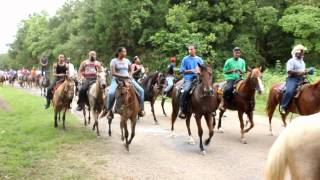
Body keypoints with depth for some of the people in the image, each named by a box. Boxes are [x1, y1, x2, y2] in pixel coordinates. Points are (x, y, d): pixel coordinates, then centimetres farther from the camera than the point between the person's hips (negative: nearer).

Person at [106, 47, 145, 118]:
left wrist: (129, 75, 2)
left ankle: (141, 109, -1)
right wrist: (123, 76, -19)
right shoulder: (114, 61, -3)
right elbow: (113, 73, -11)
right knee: (111, 93, -33)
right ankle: (109, 110, -13)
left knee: (141, 90, -12)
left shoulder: (127, 61, 11)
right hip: (117, 79, -4)